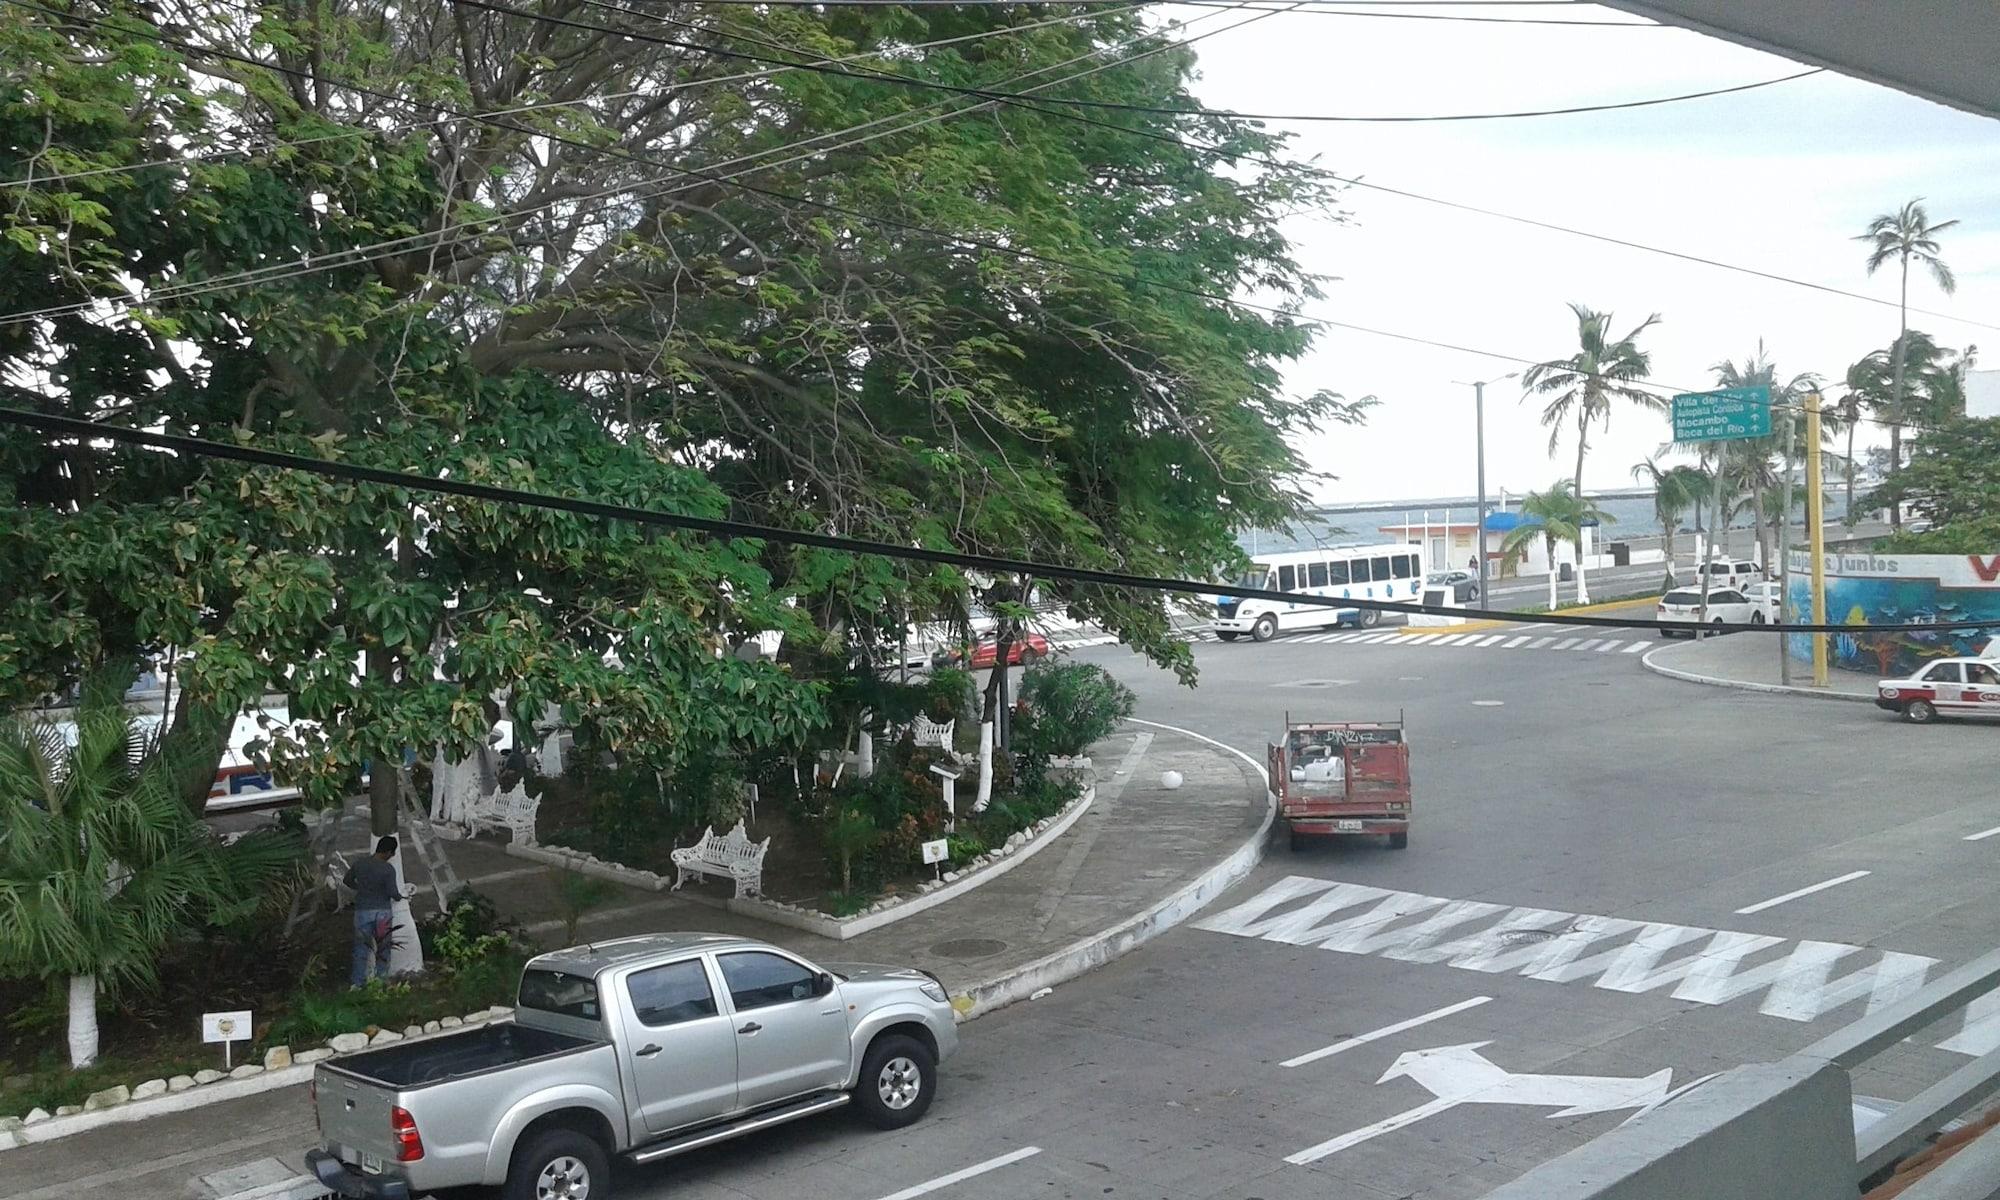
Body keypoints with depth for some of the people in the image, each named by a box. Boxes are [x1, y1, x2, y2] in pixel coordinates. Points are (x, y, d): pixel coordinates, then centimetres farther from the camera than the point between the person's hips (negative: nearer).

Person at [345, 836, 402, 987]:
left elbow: (347, 881, 14)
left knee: (361, 948, 10)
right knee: (383, 947, 11)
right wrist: (399, 896, 3)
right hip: (382, 912, -3)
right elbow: (392, 892, -18)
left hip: (363, 911, 3)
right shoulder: (388, 869, -15)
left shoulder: (359, 865, -1)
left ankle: (358, 982, 10)